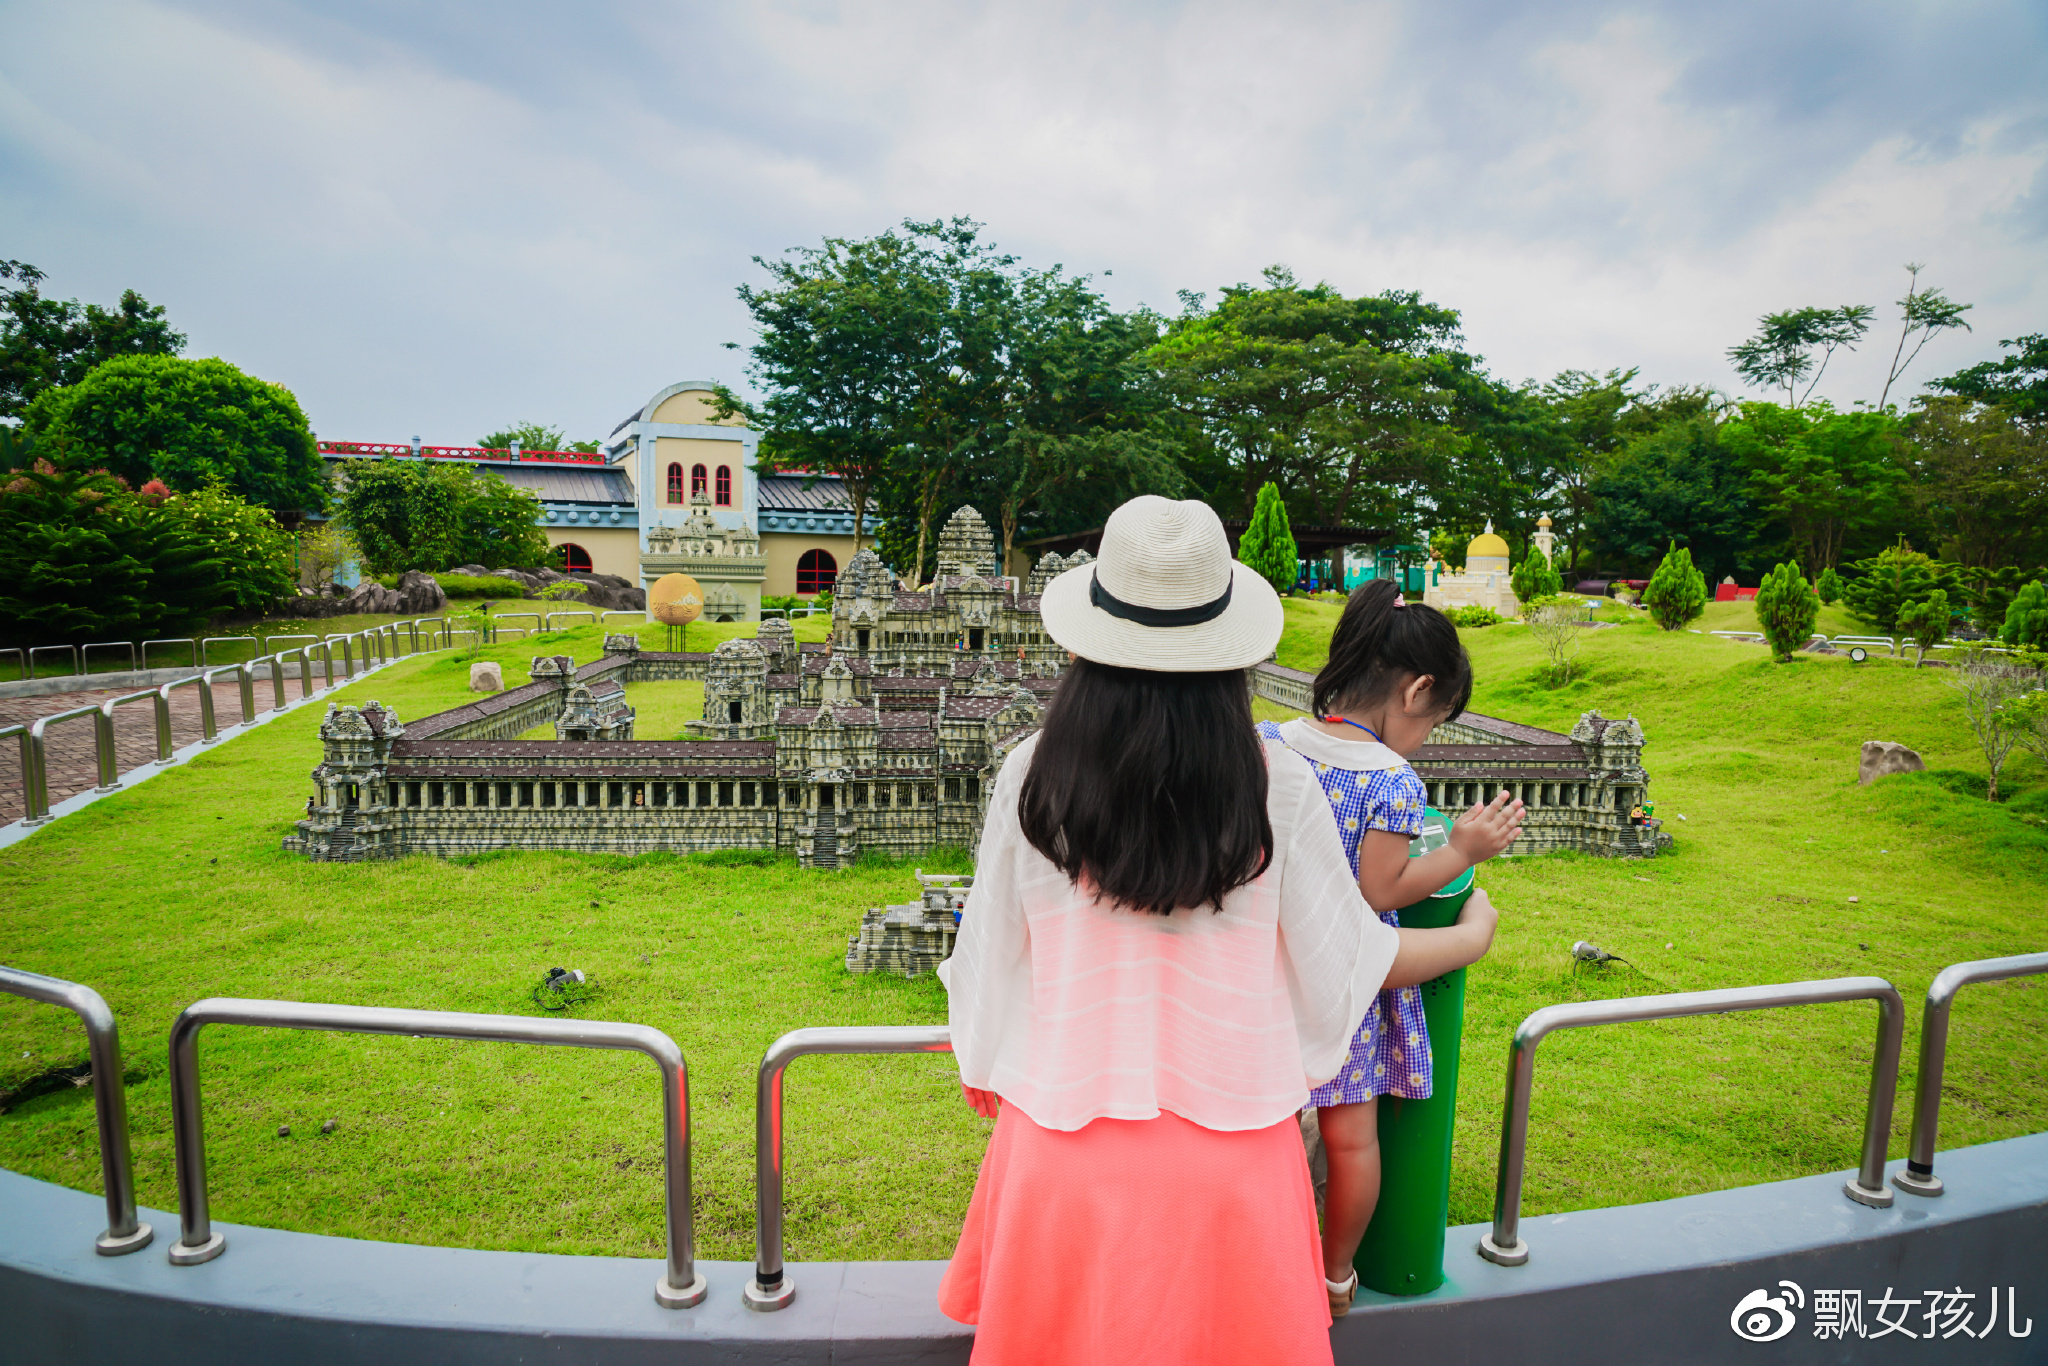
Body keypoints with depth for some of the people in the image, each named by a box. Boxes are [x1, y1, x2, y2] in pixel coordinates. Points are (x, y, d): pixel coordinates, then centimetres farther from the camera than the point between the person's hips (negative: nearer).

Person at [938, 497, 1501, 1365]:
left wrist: (989, 1081, 19)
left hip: (1065, 1144, 1)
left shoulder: (1032, 777, -11)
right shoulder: (1278, 789, -12)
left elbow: (990, 958, 0)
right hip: (1228, 1152, 0)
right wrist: (1474, 932, 20)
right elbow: (1353, 961, 1)